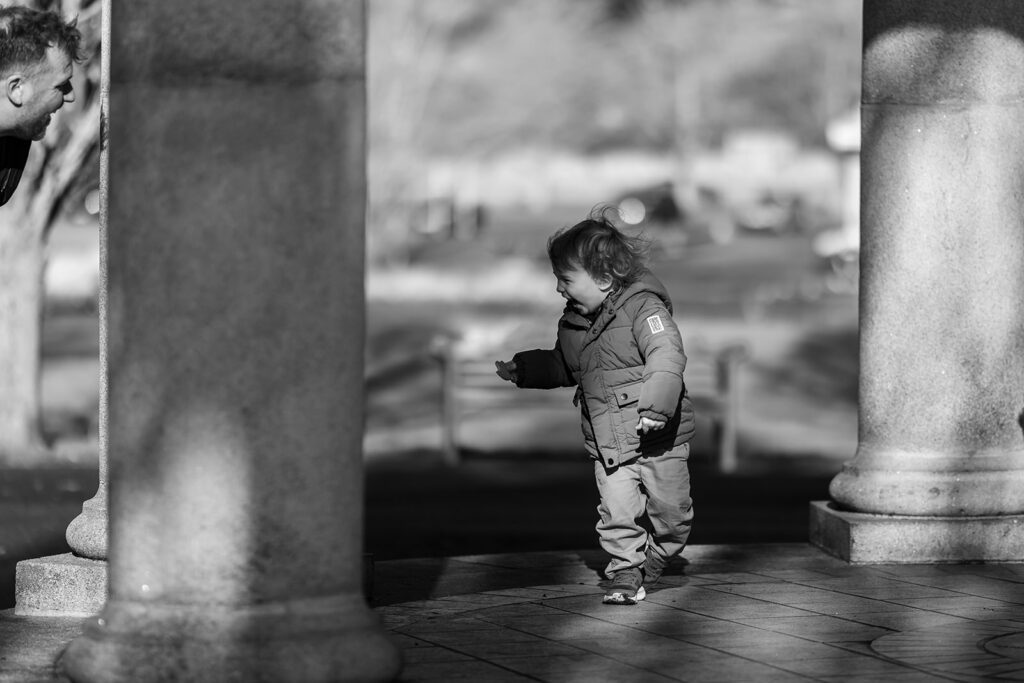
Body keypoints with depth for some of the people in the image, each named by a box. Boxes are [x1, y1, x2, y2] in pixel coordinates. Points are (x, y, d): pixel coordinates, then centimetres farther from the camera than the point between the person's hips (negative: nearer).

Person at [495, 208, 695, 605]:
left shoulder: (643, 308, -16)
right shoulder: (573, 322, 8)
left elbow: (667, 357, -28)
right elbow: (561, 365, 26)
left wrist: (655, 406, -39)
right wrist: (522, 369, 15)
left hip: (658, 437, -5)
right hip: (607, 445, 5)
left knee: (669, 510, 6)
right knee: (617, 512, -7)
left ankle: (654, 560, 29)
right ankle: (624, 572, 5)